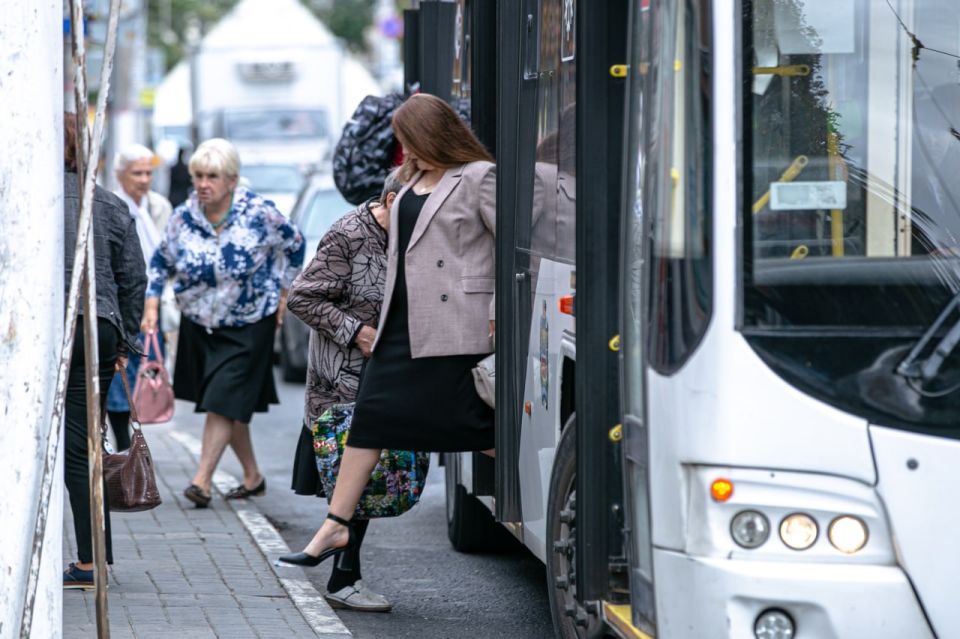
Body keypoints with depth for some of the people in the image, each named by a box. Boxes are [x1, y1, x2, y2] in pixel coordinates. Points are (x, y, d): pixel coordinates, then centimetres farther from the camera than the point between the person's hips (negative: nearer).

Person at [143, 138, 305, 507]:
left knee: (224, 401, -13)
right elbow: (161, 261, 8)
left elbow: (294, 245, 2)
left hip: (248, 327, -4)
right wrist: (152, 305, -4)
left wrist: (283, 293, 2)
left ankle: (202, 481, -16)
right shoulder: (183, 217, -8)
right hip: (199, 325, 4)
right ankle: (253, 477, 26)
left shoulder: (258, 213, -15)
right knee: (230, 407, 11)